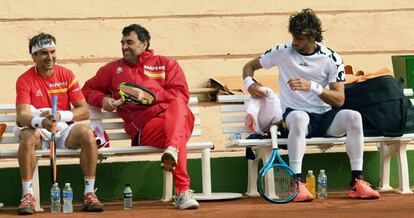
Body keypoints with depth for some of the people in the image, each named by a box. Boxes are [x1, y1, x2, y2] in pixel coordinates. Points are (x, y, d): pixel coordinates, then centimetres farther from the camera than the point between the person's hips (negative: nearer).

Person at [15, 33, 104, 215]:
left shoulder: (66, 75, 1)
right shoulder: (25, 80, -6)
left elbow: (84, 111, -2)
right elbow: (21, 116, -19)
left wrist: (60, 115, -22)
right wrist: (40, 122, -41)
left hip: (64, 130, 2)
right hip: (38, 131, -2)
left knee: (87, 135, -28)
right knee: (28, 137, -36)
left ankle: (89, 194, -23)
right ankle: (27, 196, -31)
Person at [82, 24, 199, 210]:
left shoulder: (166, 64, 22)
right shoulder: (113, 69, 26)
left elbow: (181, 94, 8)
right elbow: (88, 89, 31)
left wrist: (153, 95, -6)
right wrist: (102, 99, 9)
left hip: (176, 117, 1)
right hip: (144, 126, -1)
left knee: (177, 105, -37)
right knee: (179, 134, -36)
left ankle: (172, 151, -61)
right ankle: (183, 192, -49)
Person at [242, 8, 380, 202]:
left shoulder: (332, 59, 2)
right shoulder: (282, 53, 4)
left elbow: (339, 99, -6)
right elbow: (249, 66, 17)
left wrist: (312, 86, -22)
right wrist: (249, 84, -7)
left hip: (325, 117, 2)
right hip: (294, 113, -2)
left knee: (353, 116, -29)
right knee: (299, 117, -40)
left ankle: (357, 182, -27)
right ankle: (297, 183, -44)